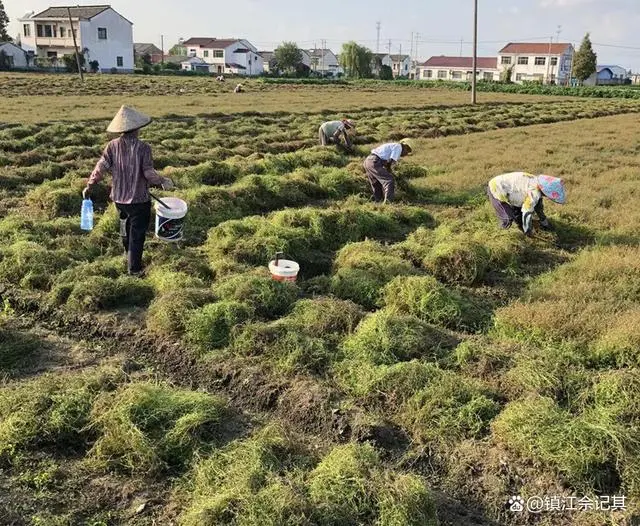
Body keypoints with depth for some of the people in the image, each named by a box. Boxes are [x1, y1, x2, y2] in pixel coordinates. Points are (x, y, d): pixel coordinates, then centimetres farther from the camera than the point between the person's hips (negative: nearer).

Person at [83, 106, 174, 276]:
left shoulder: (113, 146, -6)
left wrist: (89, 186, 6)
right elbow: (149, 174, -17)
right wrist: (163, 182, 1)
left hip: (119, 198, 5)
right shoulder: (143, 148, -17)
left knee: (126, 224, 28)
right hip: (139, 199, -5)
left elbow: (100, 168, -6)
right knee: (137, 233, 6)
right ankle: (134, 268, 11)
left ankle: (128, 254, 48)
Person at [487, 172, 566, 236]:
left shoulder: (538, 183, 4)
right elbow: (527, 213, -18)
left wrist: (544, 222, 32)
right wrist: (529, 232, -3)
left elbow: (538, 206, 21)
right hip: (496, 190, -10)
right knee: (508, 219, -14)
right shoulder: (534, 193, -25)